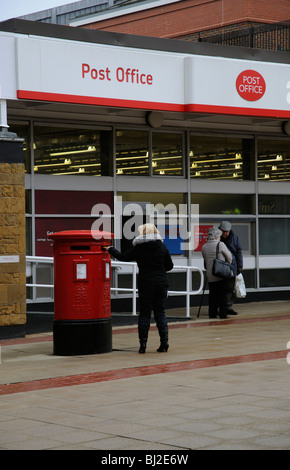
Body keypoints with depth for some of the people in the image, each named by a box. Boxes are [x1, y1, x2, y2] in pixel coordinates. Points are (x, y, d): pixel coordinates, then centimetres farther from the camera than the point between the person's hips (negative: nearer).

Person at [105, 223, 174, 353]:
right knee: (160, 313, 8)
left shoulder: (138, 249, -6)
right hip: (161, 283, 2)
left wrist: (110, 249, 15)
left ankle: (143, 344, 0)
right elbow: (170, 266, 6)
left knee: (144, 314, 4)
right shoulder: (162, 247, 2)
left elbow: (123, 257, -1)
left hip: (145, 283, -2)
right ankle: (164, 343, 3)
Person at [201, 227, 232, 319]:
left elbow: (205, 261, 12)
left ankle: (212, 313, 10)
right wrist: (228, 264, 21)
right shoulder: (220, 245, -9)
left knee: (212, 294, 10)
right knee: (222, 294, 3)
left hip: (210, 276, 4)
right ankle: (222, 313, 3)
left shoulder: (204, 247, 6)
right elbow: (229, 256, 2)